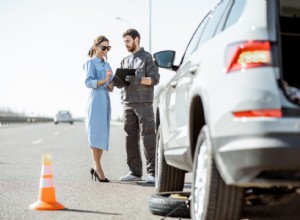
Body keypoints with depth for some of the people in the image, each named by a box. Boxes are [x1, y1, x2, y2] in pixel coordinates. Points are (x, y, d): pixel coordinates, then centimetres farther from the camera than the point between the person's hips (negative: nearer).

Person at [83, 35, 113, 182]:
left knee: (103, 133, 6)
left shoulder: (106, 64, 17)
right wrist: (104, 81, -27)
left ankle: (95, 167, 14)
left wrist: (110, 86, -2)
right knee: (96, 133, -8)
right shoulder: (91, 63, -3)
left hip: (106, 100, 7)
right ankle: (98, 168, -6)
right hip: (95, 100, -7)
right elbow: (88, 82, -15)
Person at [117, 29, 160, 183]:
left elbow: (154, 79, -6)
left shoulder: (147, 57, 3)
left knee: (148, 137, -9)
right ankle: (135, 172, 8)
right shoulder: (125, 61, 20)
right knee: (131, 139, 4)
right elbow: (121, 83, 19)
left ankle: (152, 172, -10)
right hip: (128, 104, 6)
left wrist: (138, 79, -21)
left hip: (144, 103, -6)